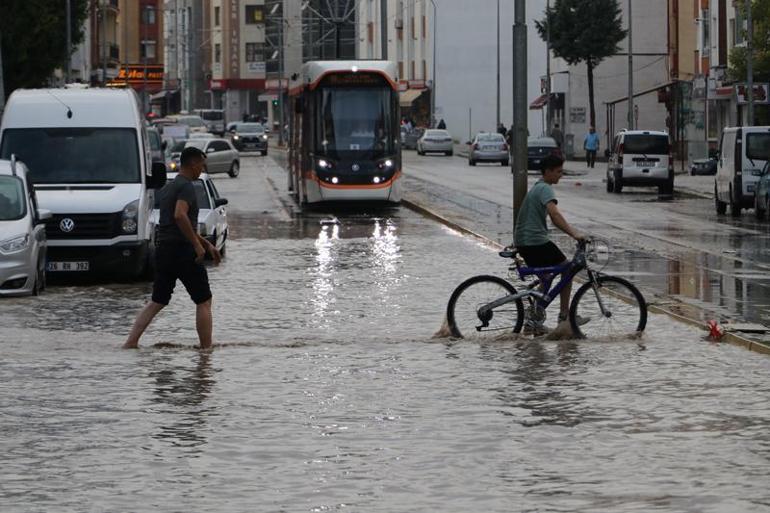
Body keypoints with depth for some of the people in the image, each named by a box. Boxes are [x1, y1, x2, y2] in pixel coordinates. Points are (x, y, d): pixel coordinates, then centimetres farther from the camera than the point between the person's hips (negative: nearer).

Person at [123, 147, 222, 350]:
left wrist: (207, 244, 28)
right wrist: (198, 244, -21)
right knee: (203, 302, 3)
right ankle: (206, 348, 3)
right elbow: (180, 215, -27)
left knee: (157, 302, 11)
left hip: (162, 249, 8)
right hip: (182, 250, -8)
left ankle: (130, 342, 2)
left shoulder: (167, 188, 20)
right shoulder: (186, 186, -11)